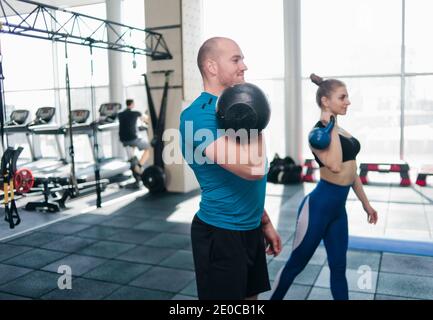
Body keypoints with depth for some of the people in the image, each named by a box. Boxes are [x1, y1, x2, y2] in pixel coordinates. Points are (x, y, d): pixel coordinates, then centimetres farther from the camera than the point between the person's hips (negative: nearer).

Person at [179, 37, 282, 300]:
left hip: (249, 229, 8)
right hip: (221, 233, -8)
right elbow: (254, 169, -32)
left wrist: (265, 223, 18)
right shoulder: (199, 114, -21)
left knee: (250, 296, 20)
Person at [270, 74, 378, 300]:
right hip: (318, 206, -8)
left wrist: (365, 203, 23)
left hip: (338, 208, 8)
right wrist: (330, 127, -23)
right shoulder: (319, 132, -14)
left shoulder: (341, 131, 12)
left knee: (338, 268, 15)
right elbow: (335, 166, -30)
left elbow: (350, 169, 19)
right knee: (295, 264, 6)